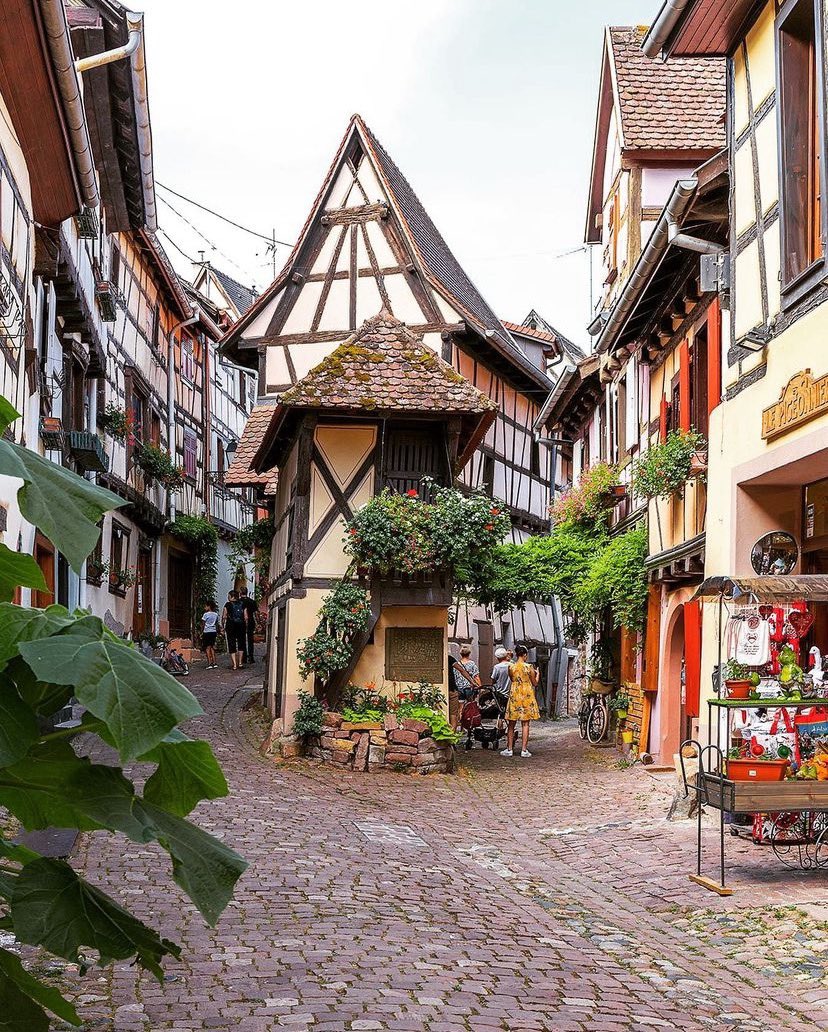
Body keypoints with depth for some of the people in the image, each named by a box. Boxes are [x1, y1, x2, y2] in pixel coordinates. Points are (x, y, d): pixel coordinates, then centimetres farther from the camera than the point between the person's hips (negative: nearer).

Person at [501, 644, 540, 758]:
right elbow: (534, 683, 2)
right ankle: (524, 750, 1)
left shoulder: (511, 667, -3)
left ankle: (509, 749, 12)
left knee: (511, 724, 10)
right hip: (527, 696, -2)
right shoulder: (529, 667, -8)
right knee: (525, 724, 2)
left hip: (514, 695, 2)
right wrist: (537, 674, 19)